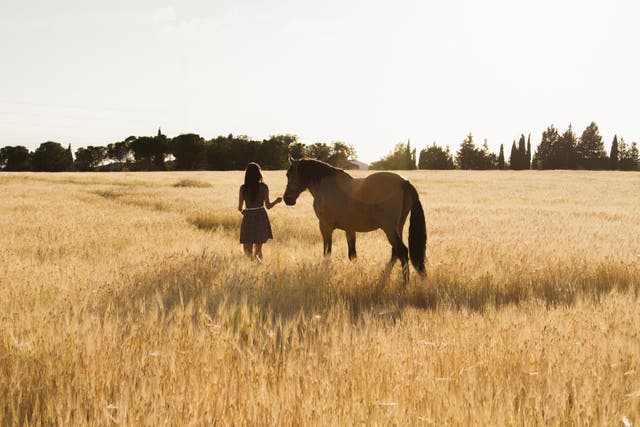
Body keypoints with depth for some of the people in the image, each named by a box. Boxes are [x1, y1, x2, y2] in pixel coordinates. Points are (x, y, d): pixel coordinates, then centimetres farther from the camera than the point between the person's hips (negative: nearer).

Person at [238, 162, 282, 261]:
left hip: (248, 218, -1)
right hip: (261, 218, 1)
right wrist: (276, 201, 17)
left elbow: (239, 207, -3)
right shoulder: (264, 187, -6)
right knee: (258, 248, 16)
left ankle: (255, 259, -24)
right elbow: (268, 206, -3)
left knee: (247, 249, 5)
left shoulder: (243, 188, -6)